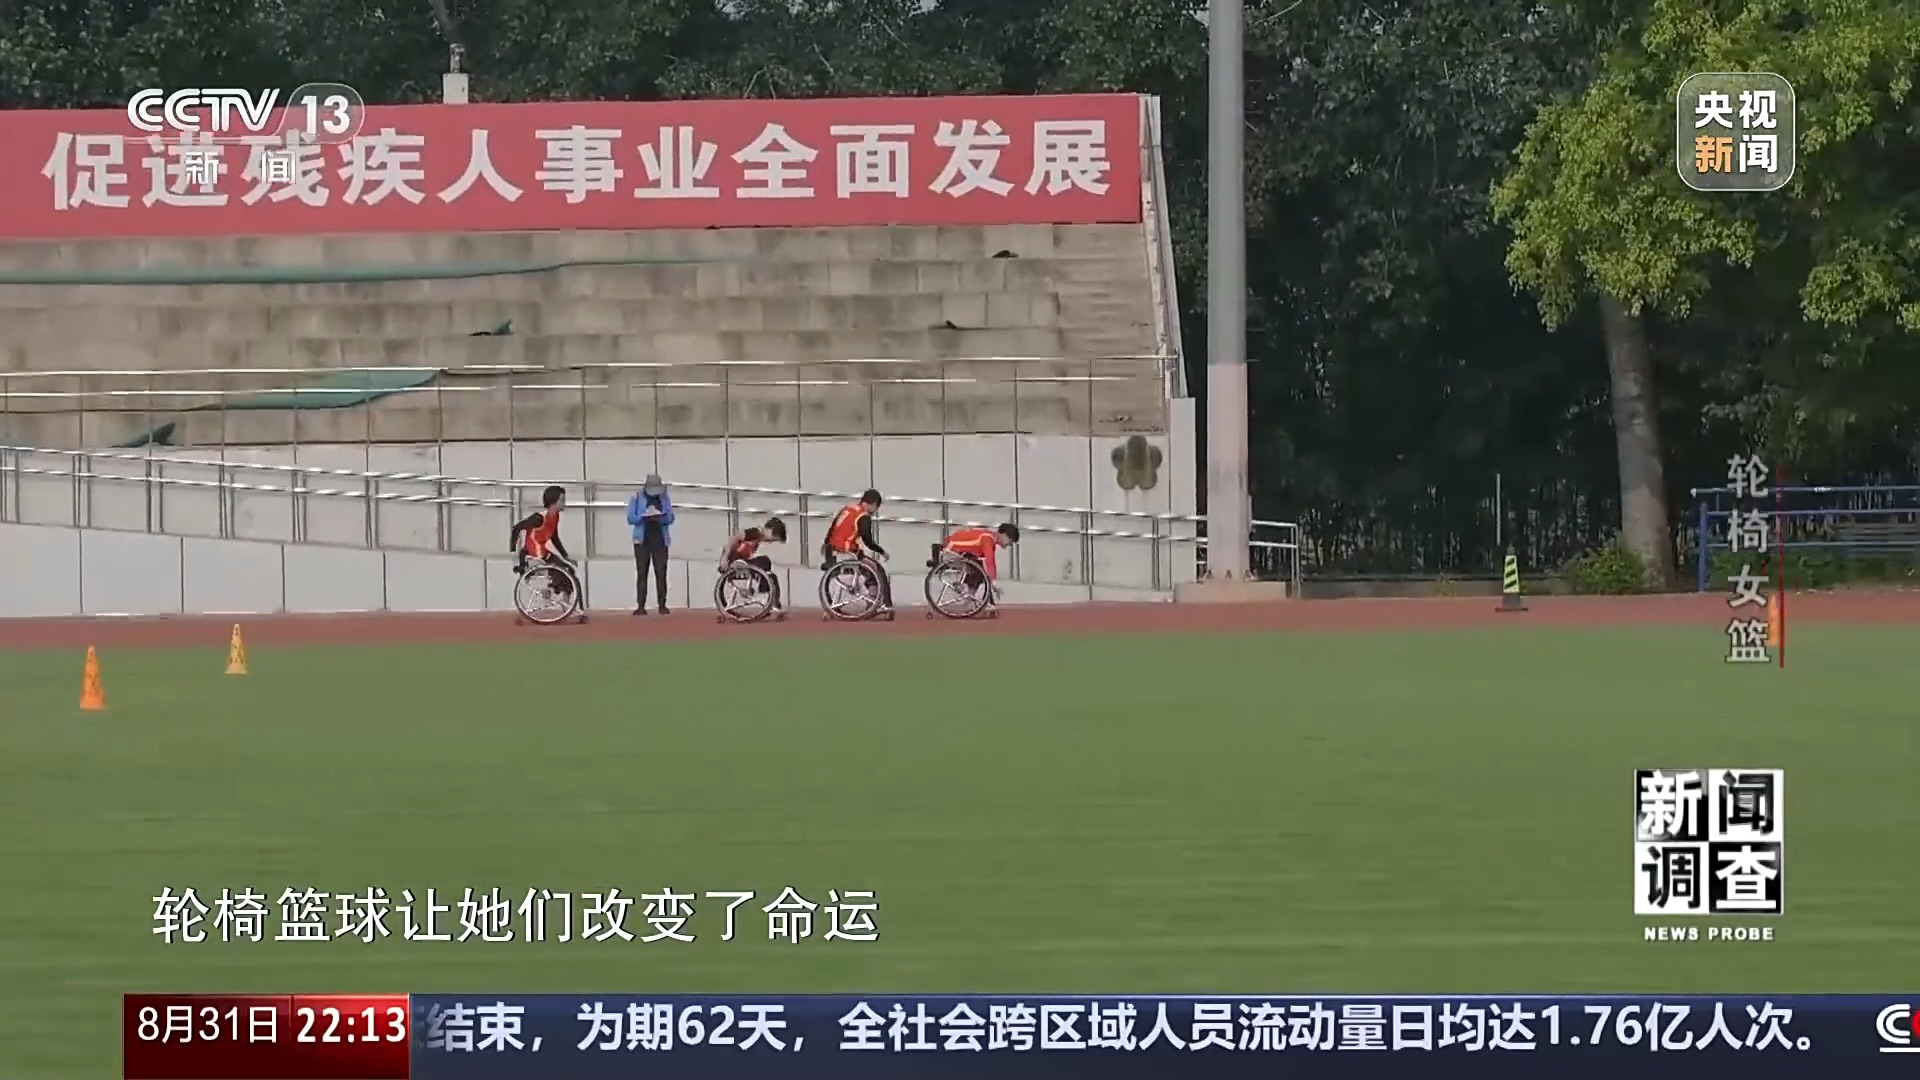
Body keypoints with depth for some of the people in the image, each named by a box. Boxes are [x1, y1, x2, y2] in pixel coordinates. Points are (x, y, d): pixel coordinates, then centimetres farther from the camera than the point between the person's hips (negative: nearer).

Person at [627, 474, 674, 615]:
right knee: (641, 573, -4)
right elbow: (631, 518, -2)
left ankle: (662, 605, -2)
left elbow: (670, 518, 5)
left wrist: (661, 518, -18)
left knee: (661, 573, -4)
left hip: (660, 540, 1)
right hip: (642, 540, -1)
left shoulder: (665, 498, 7)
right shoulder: (637, 498, 2)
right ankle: (641, 606, -5)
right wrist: (644, 516, -20)